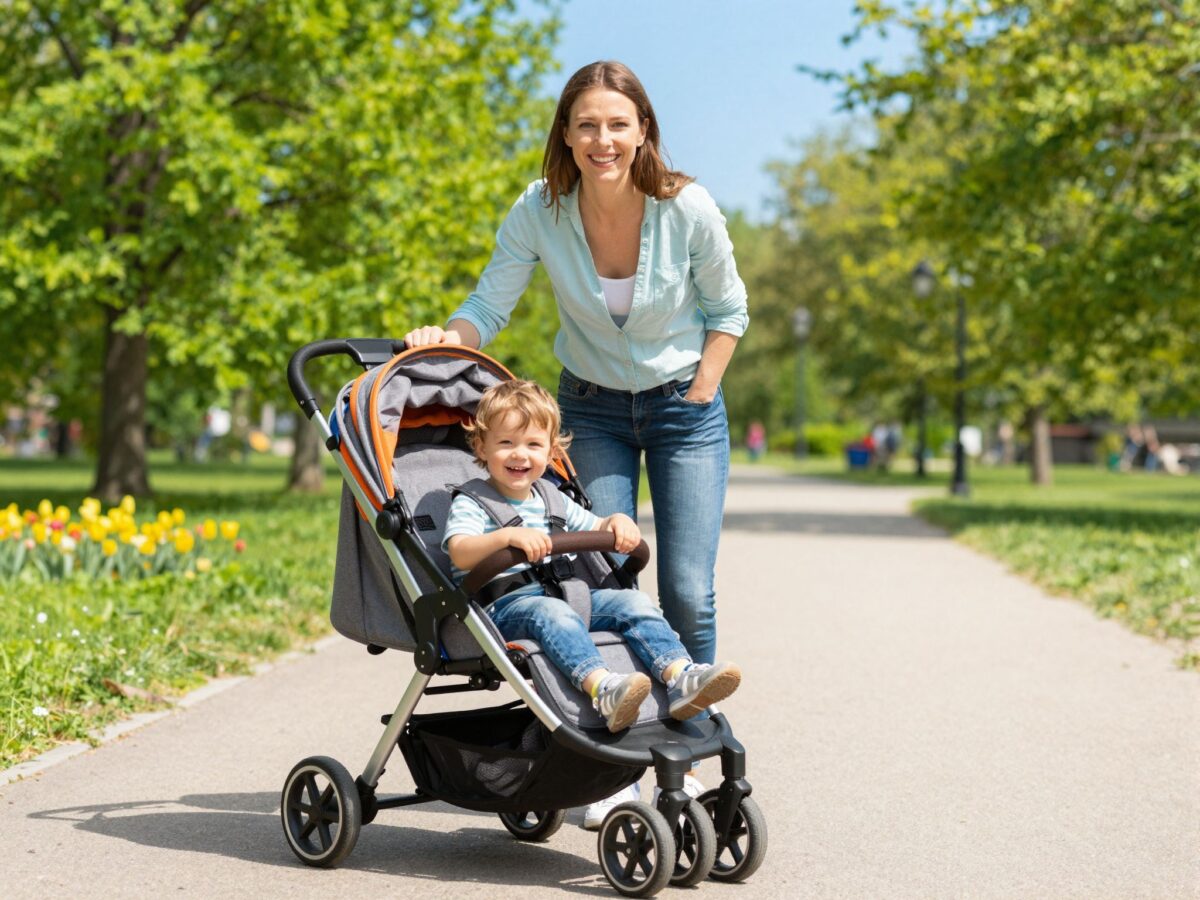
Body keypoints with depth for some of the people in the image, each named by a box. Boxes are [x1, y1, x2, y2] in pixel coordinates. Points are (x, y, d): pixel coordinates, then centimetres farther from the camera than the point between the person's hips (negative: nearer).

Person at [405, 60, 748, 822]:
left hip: (685, 406, -1)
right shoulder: (539, 213, -16)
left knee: (688, 592, -8)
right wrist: (446, 337, -29)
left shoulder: (688, 210, -19)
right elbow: (490, 307, -9)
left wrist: (697, 397, -9)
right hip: (592, 408, 1)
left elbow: (728, 311, -3)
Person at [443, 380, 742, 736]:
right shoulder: (470, 504, 2)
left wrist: (619, 522, 4)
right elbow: (460, 553, -17)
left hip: (563, 596, 6)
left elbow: (596, 529, 29)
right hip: (503, 608, -6)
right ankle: (602, 689, -59)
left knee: (633, 601, -13)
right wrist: (507, 536, -35)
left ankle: (680, 678, -31)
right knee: (548, 611, -37)